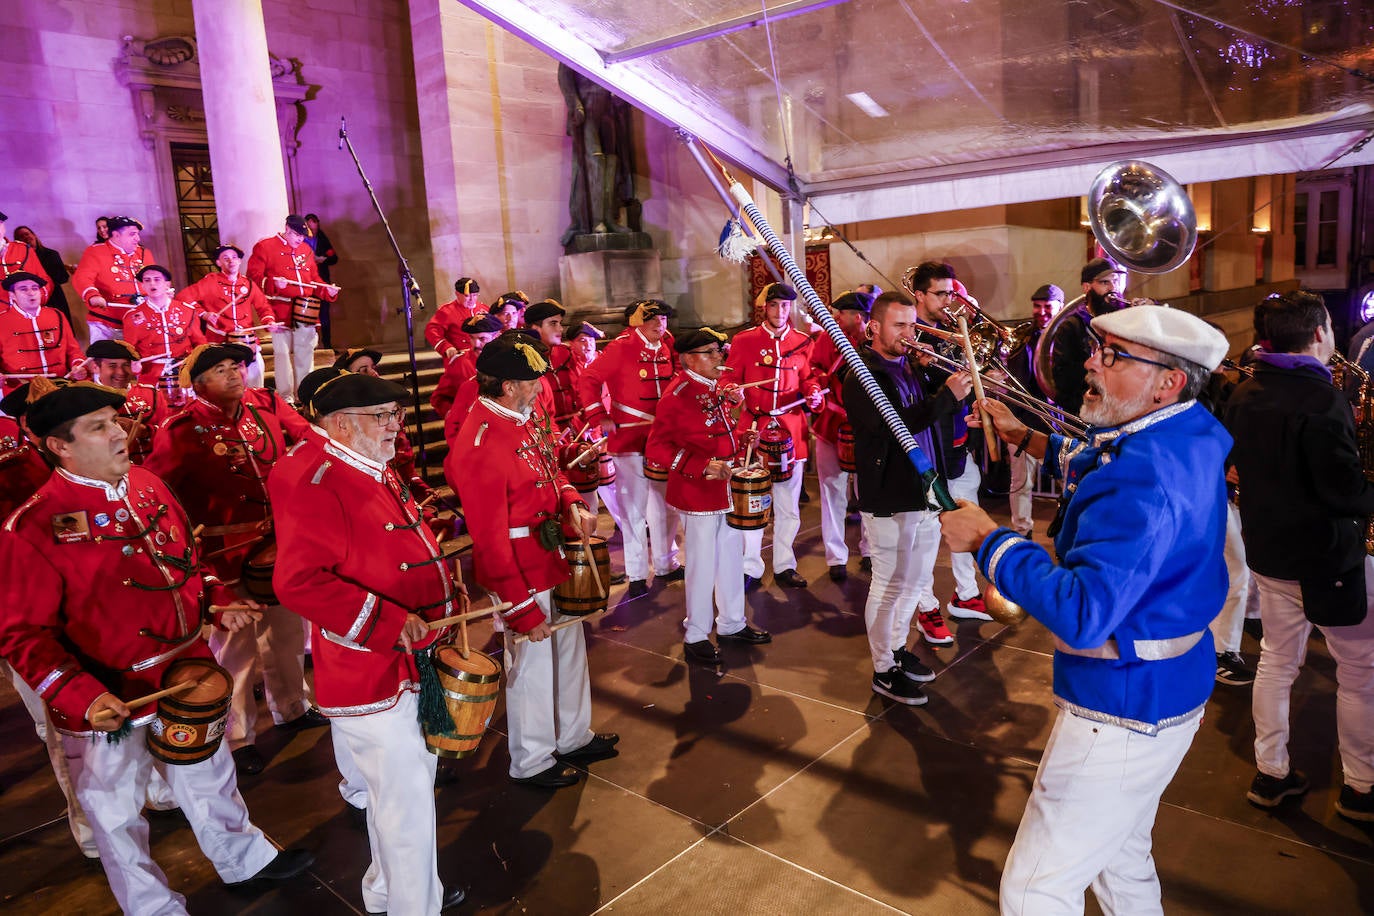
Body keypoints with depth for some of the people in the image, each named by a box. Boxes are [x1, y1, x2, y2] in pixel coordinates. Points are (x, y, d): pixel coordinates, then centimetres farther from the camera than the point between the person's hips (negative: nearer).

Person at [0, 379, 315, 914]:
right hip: (108, 703, -6)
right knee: (117, 814, 14)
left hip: (189, 676, 6)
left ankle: (242, 856, 49)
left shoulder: (148, 485, 0)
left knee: (209, 774, 26)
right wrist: (81, 695, -27)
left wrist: (219, 603, 1)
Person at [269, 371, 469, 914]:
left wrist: (447, 592, 10)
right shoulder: (313, 480, -20)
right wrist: (390, 623, -31)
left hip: (408, 664, 10)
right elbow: (299, 581, -31)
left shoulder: (374, 471, 10)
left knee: (405, 789, 25)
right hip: (371, 675, -10)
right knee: (409, 803, 2)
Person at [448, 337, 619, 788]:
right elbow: (491, 541, -25)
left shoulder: (522, 418, 1)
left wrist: (572, 504, -5)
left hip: (554, 560, 9)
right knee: (533, 664, 9)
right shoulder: (480, 446, -27)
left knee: (570, 649, 22)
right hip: (522, 574, -9)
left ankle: (575, 738, 44)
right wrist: (523, 612, -21)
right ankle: (532, 763, 31)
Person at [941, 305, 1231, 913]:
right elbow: (1094, 464, 23)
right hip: (1164, 689, 10)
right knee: (1121, 857, 30)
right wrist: (1027, 439, 12)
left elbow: (1082, 614, -36)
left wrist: (987, 539, -26)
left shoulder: (1146, 478, -31)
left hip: (1123, 710, -10)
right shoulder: (1189, 433, 2)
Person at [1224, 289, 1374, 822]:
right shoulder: (1322, 399, -21)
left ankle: (1271, 773, 25)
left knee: (1277, 659, 16)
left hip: (1267, 547, 7)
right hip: (1325, 556, -7)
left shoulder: (1243, 395, 2)